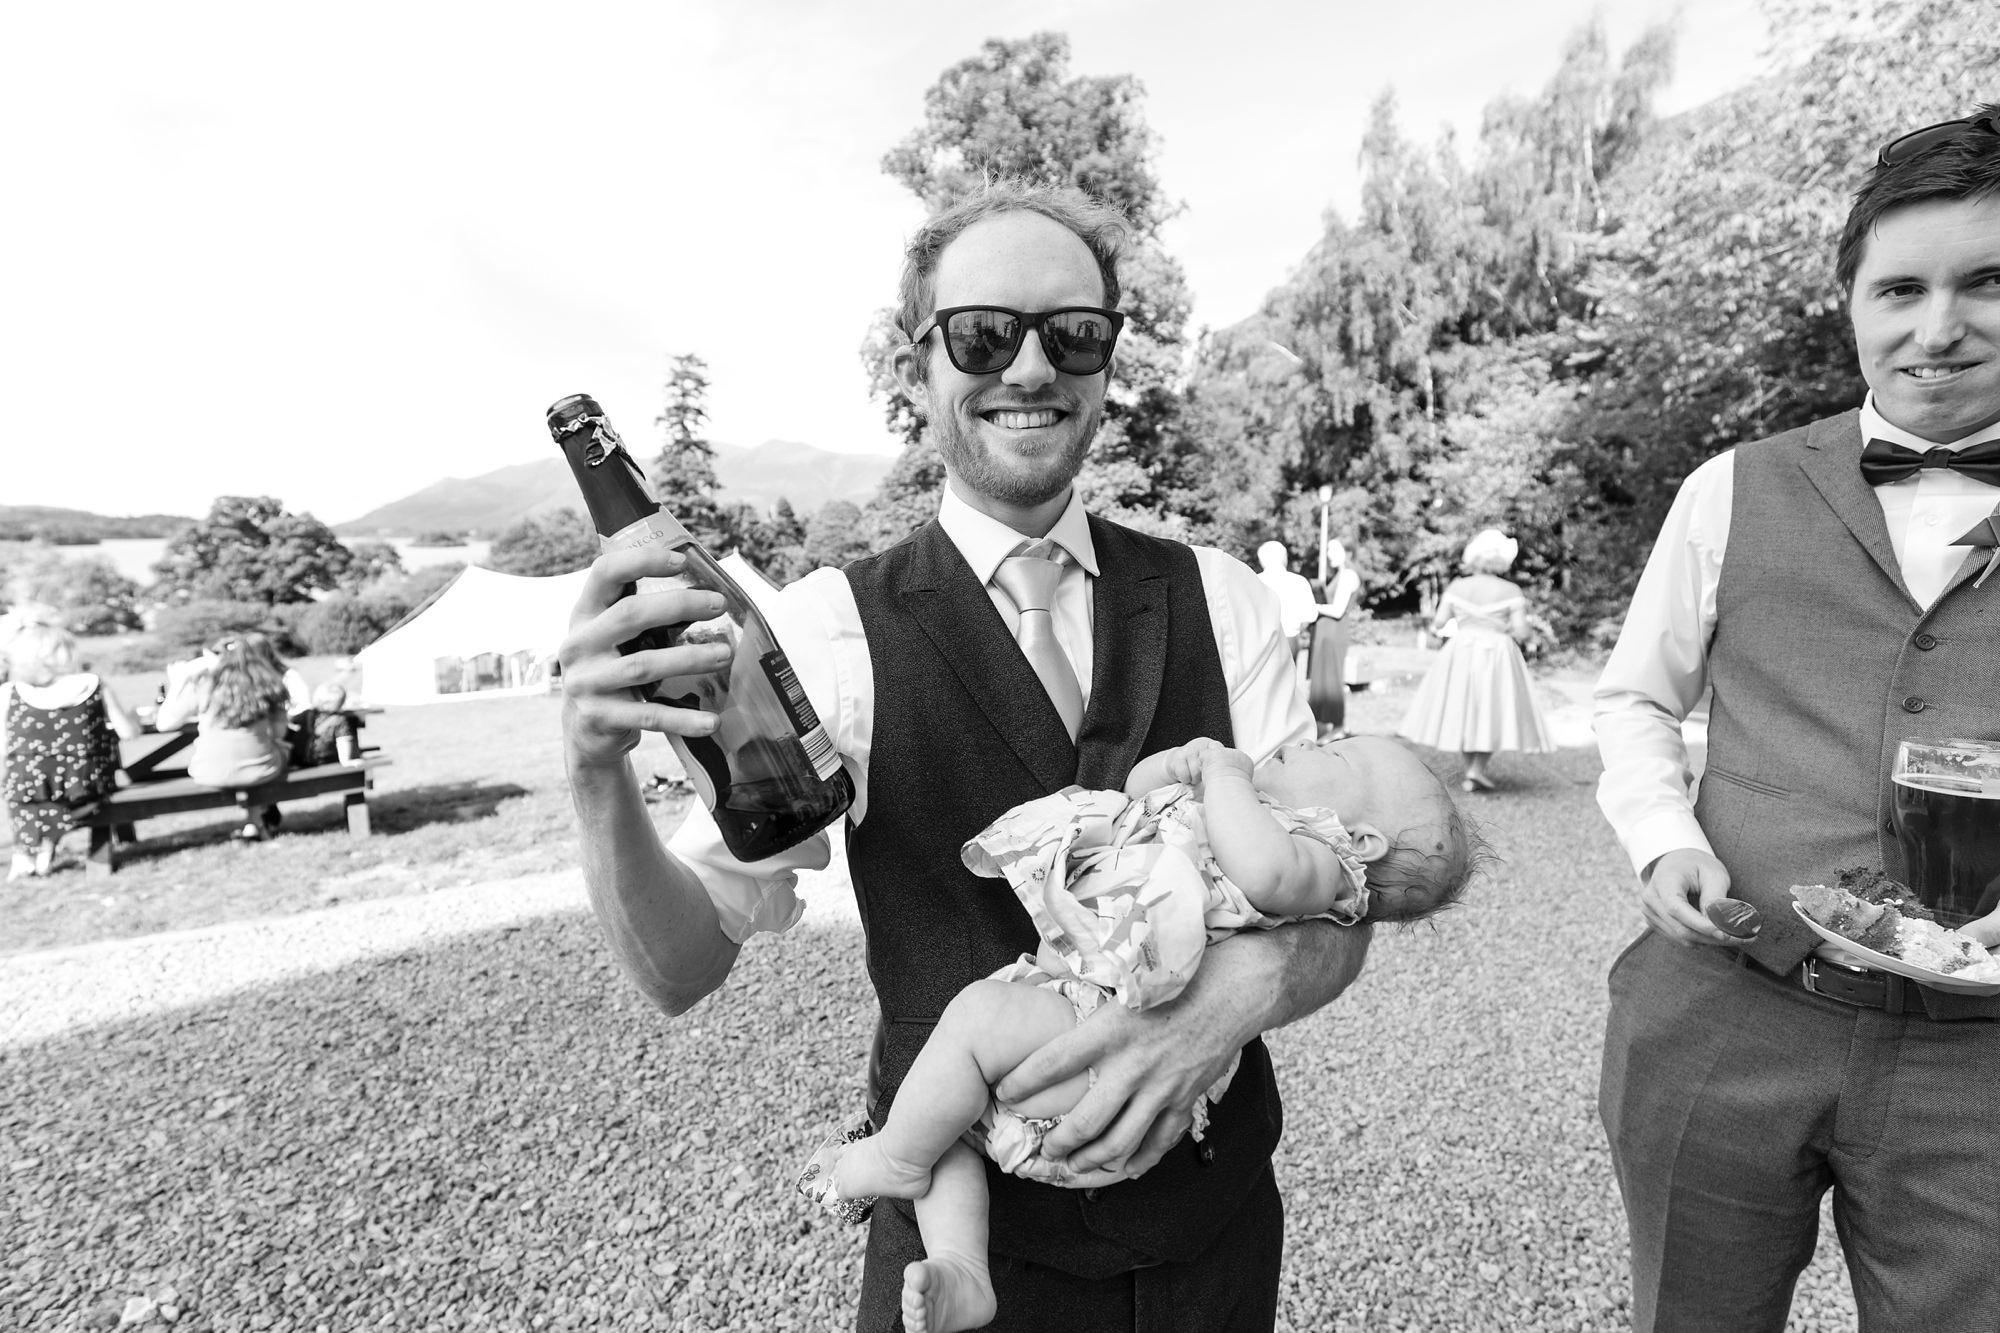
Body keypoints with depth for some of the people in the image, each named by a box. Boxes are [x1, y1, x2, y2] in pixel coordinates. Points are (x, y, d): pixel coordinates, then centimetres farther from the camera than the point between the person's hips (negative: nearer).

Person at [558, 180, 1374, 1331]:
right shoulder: (834, 625, -15)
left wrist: (1244, 984, -28)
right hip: (968, 1237, -3)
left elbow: (1336, 910, -7)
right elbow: (683, 967, -14)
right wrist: (600, 775, -33)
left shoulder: (1220, 601, -7)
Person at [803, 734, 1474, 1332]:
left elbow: (1263, 868, -30)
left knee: (979, 1011, -25)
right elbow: (1140, 784, 35)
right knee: (943, 1109, 5)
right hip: (1063, 992, 10)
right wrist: (1186, 761, 14)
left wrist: (1225, 771, -14)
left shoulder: (1320, 856, -5)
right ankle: (960, 1272, 6)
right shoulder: (1236, 808, 25)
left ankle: (895, 1160, -1)